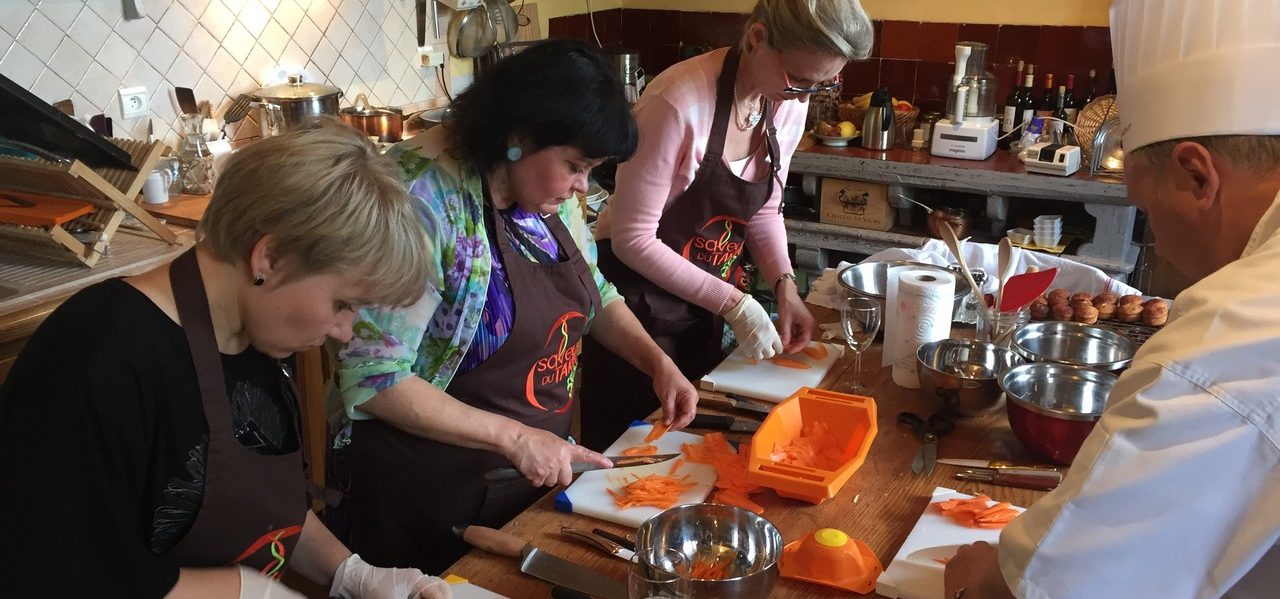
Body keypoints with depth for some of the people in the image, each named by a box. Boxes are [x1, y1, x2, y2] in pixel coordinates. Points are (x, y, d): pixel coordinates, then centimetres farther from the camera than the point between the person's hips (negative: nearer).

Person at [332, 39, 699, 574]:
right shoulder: (426, 202, -25)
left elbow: (593, 295, 15)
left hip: (541, 470, 7)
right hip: (434, 494, -7)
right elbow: (373, 380, -26)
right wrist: (515, 437, -26)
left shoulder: (547, 190, -2)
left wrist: (658, 363, 0)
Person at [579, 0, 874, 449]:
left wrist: (785, 286, -8)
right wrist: (733, 304, -24)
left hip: (703, 301, 7)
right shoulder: (679, 102, -29)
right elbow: (632, 238, -24)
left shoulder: (789, 105, -7)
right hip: (638, 299, -7)